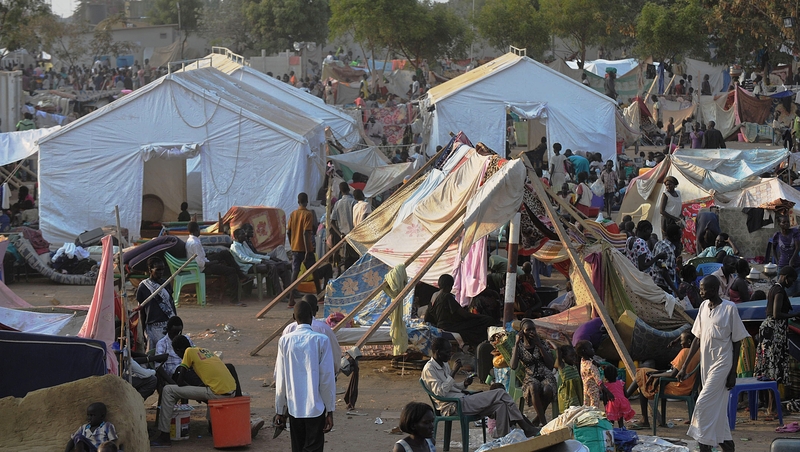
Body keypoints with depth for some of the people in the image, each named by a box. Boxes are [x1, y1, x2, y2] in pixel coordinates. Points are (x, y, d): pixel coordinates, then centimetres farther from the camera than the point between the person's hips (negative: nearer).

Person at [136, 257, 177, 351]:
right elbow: (141, 310, 2)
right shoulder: (143, 287, -2)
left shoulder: (167, 284, 11)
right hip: (154, 327, -4)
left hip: (170, 324, 4)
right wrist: (143, 330, 1)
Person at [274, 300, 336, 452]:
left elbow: (280, 379, 1)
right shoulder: (321, 340, -9)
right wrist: (330, 410, -1)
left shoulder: (285, 341, -1)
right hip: (316, 407, -3)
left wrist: (280, 410, 10)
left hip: (293, 408, 3)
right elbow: (327, 378, -8)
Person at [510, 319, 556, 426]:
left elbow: (551, 365, -3)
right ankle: (543, 421, -34)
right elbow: (513, 366, -11)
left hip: (546, 376, 1)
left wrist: (539, 345, -8)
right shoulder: (519, 347, 7)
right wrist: (517, 343, -9)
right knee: (533, 387, -39)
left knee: (547, 390, -36)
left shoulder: (541, 344, 9)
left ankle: (538, 418, -13)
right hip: (530, 378, -1)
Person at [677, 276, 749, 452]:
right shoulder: (704, 307, 9)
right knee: (717, 408, 10)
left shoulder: (730, 309, -11)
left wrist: (733, 372, -11)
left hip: (721, 364, -7)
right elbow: (698, 338, 14)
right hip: (706, 364, 7)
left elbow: (737, 342, -8)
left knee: (704, 404, -14)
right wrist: (685, 366, 12)